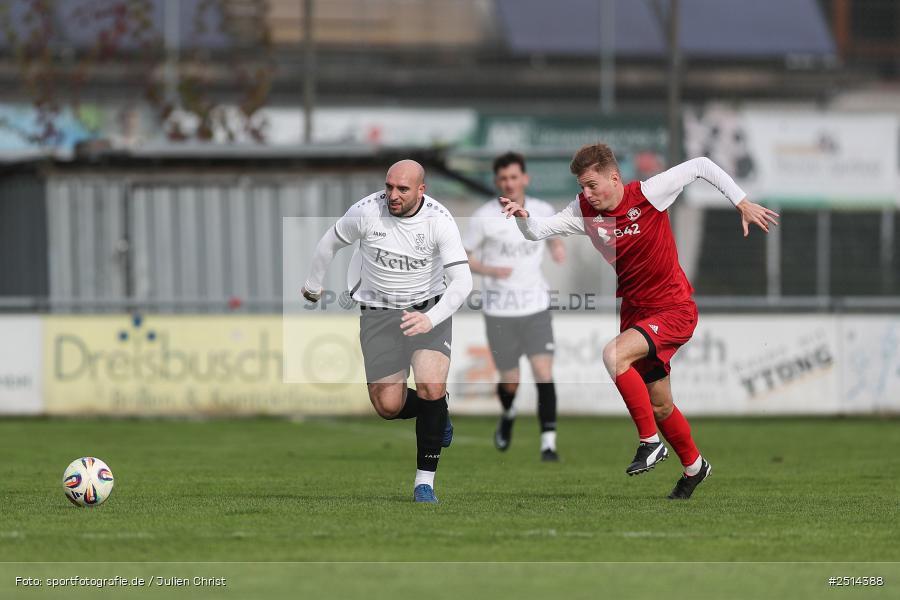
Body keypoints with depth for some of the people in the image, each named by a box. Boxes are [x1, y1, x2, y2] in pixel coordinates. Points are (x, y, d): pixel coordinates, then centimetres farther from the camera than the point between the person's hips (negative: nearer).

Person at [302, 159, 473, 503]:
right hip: (378, 313, 2)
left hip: (428, 309, -2)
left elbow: (462, 281, -24)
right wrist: (313, 284, 19)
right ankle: (436, 413, 31)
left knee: (431, 390, -22)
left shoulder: (439, 220, -19)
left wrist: (430, 319, -40)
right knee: (388, 407, -5)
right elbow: (330, 242, 5)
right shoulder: (366, 211, -15)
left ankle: (425, 481, -8)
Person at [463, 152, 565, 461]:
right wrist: (489, 270, -18)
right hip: (499, 310, -1)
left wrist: (558, 247, -3)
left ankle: (548, 444, -12)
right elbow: (463, 257, 0)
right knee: (510, 382, 7)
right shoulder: (484, 217, -8)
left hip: (535, 307, 1)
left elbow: (554, 234, 21)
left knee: (544, 374, -14)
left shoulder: (542, 211, 0)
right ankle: (508, 415, 43)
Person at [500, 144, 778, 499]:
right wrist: (523, 217, -34)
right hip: (635, 311, 7)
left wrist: (742, 204, -8)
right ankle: (694, 466, 40)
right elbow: (537, 231, -12)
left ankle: (650, 442, -17)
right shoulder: (585, 211, -5)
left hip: (674, 310, -7)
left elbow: (701, 166, -9)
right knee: (659, 406, 15)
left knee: (613, 355, -29)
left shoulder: (648, 194, -18)